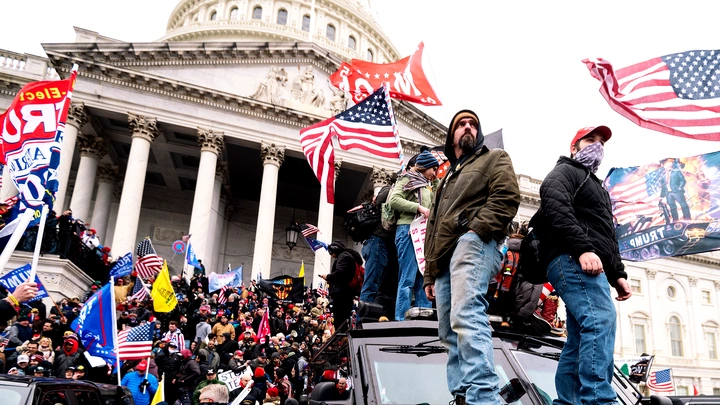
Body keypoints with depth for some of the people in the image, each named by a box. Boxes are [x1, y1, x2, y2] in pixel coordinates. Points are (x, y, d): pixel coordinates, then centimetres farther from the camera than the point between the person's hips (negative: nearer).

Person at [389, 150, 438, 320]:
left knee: (424, 278, 5)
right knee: (408, 278, -10)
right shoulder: (408, 179, 4)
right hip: (408, 229, -8)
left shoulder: (427, 186, 27)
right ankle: (402, 319, -8)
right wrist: (419, 207, -16)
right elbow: (394, 200, -10)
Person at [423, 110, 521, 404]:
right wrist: (430, 274, 23)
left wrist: (476, 229, -17)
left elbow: (506, 197, -4)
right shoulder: (447, 179, 35)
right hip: (443, 257, 9)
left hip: (473, 243, -8)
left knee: (466, 317, -27)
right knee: (450, 333, 1)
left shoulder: (494, 159, 17)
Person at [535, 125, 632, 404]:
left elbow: (607, 237, 35)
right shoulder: (565, 171, 9)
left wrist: (618, 274, 22)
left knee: (579, 341, 2)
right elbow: (556, 207, -13)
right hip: (573, 260, -10)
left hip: (591, 267, 10)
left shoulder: (596, 186, 38)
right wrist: (583, 248, -25)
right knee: (601, 320, -26)